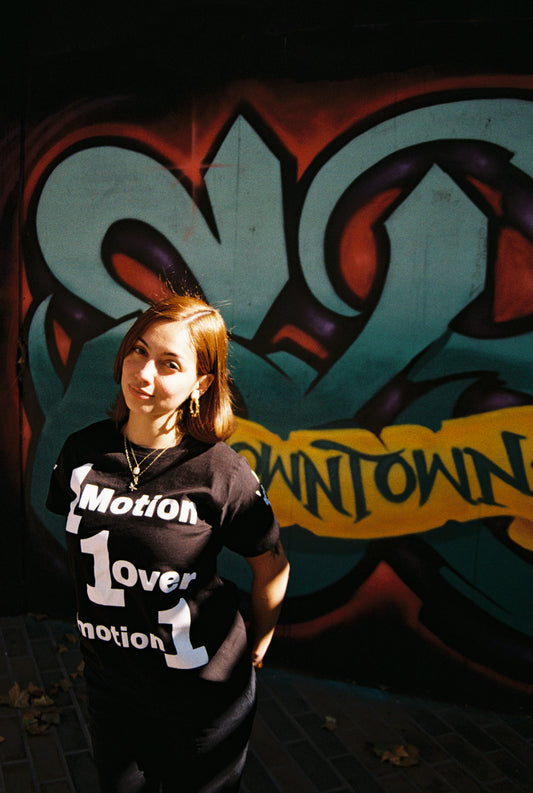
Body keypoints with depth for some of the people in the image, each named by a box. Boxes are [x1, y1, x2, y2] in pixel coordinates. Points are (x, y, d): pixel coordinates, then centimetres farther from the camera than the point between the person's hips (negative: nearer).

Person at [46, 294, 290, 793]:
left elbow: (272, 567, -7)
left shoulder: (221, 472, -20)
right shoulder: (83, 451, -7)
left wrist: (255, 649, 4)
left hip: (203, 688, -4)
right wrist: (107, 621, 12)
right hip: (108, 680, 4)